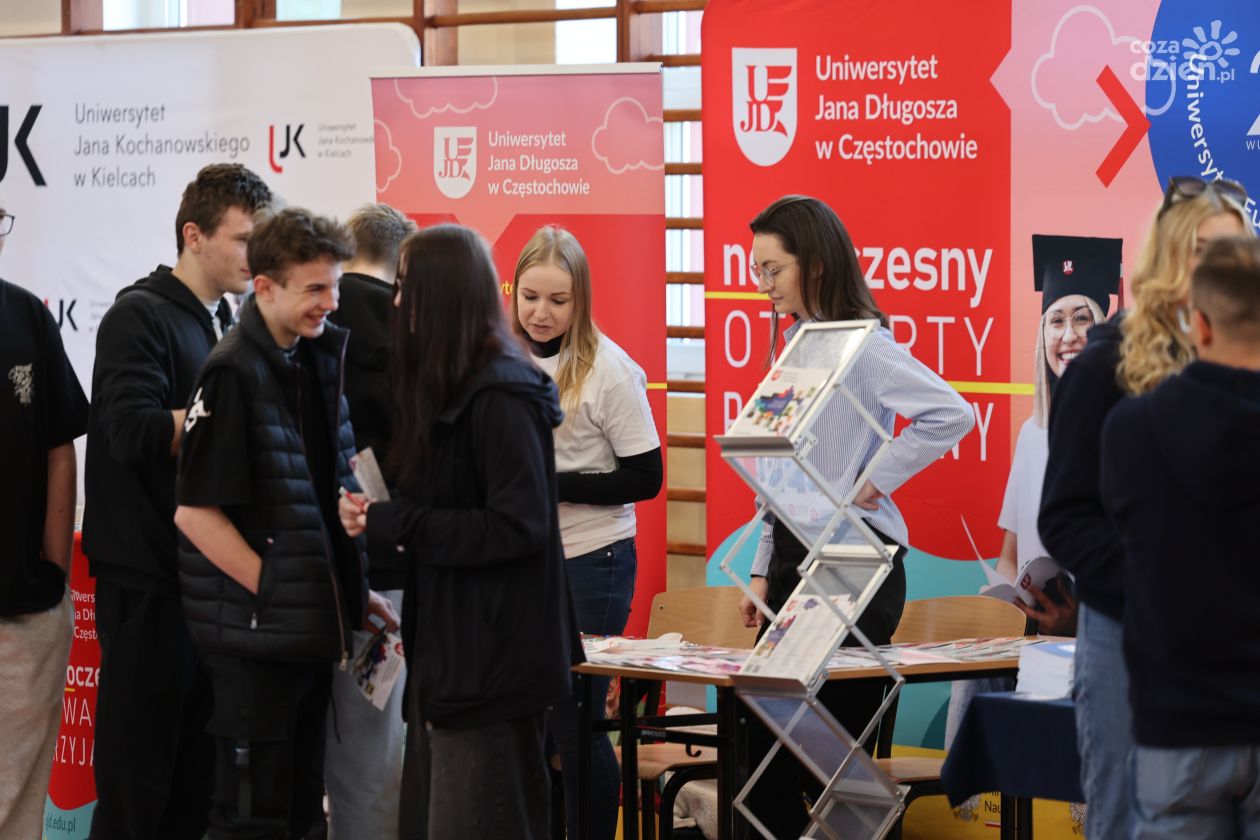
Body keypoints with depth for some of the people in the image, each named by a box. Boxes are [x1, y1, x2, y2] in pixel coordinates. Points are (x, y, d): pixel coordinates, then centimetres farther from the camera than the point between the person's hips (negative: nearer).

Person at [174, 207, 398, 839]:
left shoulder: (322, 359, 9)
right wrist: (273, 594, -16)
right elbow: (195, 511, -18)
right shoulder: (234, 374, -15)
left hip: (313, 630, 8)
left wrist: (352, 592, 10)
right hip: (257, 637, -8)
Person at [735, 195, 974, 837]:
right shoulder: (796, 343, 14)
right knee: (766, 745, 6)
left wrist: (874, 479, -18)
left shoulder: (862, 343, -12)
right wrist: (763, 571, 17)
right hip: (795, 555, 9)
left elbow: (952, 414, -25)